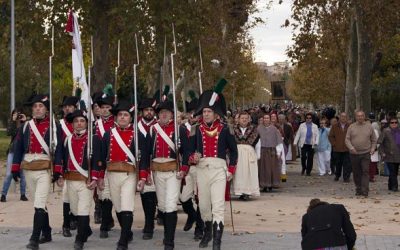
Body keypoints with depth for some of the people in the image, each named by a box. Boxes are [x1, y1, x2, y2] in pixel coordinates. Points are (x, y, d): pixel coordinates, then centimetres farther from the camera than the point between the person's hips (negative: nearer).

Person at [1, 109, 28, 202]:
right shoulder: (11, 123, 5)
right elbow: (9, 132, -14)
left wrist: (25, 120, -17)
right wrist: (13, 121, -18)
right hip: (13, 151, 0)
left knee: (23, 174, 4)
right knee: (9, 174, -3)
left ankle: (23, 194, 13)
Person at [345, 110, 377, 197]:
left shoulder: (369, 126, 6)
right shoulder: (351, 127, 4)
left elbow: (374, 139, 13)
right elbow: (347, 139, 1)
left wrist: (373, 148, -1)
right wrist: (351, 148, -14)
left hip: (366, 154, -1)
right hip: (354, 154, 1)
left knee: (365, 172, -9)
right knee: (356, 173, 7)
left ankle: (365, 191, -10)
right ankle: (358, 190, 20)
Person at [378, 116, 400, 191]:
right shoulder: (386, 131, -4)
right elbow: (379, 142, -4)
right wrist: (382, 153, -10)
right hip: (389, 156, -5)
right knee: (392, 171, -10)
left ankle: (390, 186, 22)